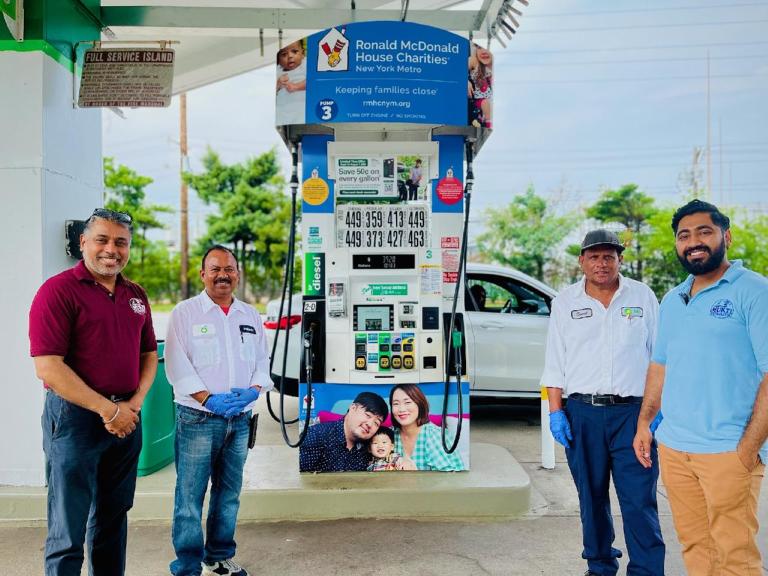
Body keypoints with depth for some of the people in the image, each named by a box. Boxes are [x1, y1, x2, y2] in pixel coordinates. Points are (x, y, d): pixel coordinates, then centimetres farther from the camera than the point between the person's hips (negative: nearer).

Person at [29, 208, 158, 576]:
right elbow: (48, 368, -17)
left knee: (113, 518, 19)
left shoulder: (136, 296, 10)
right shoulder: (58, 290, -11)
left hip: (127, 418, 6)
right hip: (75, 418, -6)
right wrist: (107, 409, -16)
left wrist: (136, 402, -3)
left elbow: (149, 354, 15)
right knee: (68, 530, 5)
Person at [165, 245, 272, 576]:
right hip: (197, 417, -4)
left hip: (239, 419, 5)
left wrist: (253, 390, -8)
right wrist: (209, 400, -17)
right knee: (190, 495, -2)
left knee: (229, 493, 14)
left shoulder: (251, 316, 12)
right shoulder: (185, 312, -2)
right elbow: (177, 364, -9)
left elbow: (262, 360, 12)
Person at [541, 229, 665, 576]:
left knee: (639, 499, -4)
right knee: (591, 496, 12)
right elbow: (555, 362, 7)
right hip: (582, 413, 2)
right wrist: (555, 411, 0)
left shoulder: (642, 296, 6)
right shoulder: (565, 302, 6)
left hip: (632, 411, -1)